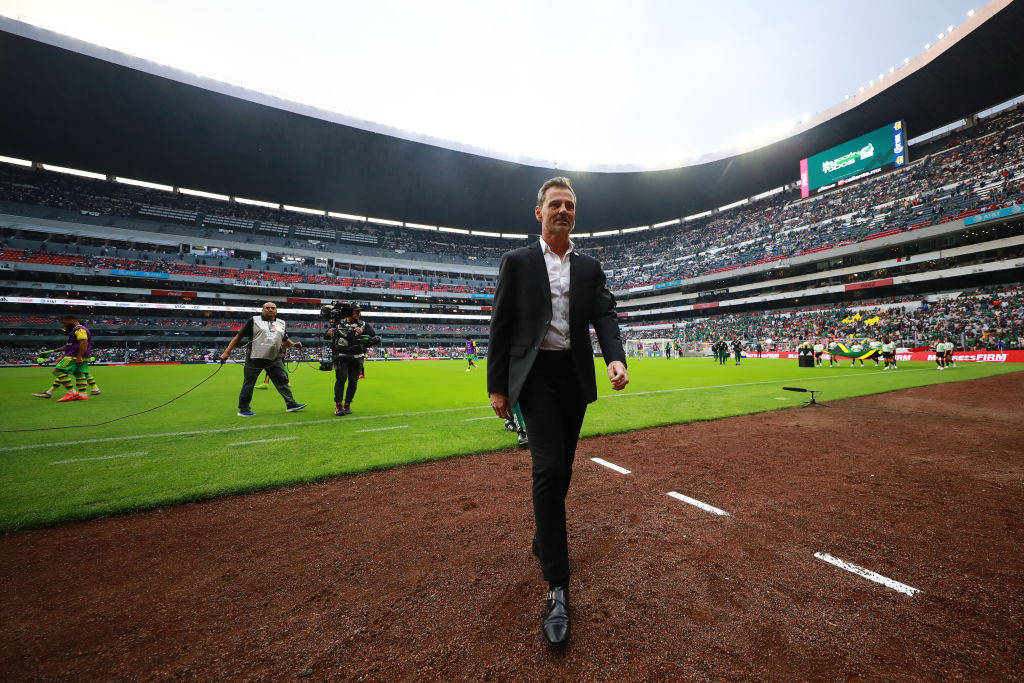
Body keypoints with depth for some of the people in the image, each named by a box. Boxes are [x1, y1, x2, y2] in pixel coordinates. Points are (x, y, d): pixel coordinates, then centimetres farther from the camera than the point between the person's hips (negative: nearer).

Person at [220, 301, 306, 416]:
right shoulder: (254, 320, 1)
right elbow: (239, 336, 1)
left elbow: (285, 340, 24)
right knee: (248, 384, 4)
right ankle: (243, 409, 16)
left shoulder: (281, 323, 13)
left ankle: (291, 404, 6)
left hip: (274, 359, 3)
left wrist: (293, 344, 3)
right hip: (255, 358, -3)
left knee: (282, 380, 1)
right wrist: (227, 352, -4)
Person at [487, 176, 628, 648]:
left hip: (576, 376, 4)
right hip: (536, 375, -4)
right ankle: (557, 587, 0)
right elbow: (501, 325, -1)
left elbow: (604, 315, 1)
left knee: (562, 468, 15)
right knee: (549, 468, -12)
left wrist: (615, 358, -20)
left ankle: (543, 539, 41)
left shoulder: (590, 268, 12)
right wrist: (496, 386, -5)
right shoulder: (517, 261, 2)